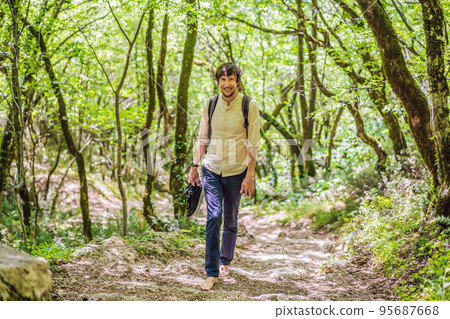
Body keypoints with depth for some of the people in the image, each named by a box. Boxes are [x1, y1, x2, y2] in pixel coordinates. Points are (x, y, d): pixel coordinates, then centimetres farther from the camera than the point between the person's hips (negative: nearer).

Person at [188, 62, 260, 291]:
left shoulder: (249, 107, -8)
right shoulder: (209, 104, 1)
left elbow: (253, 145, -7)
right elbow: (203, 138, 9)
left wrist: (249, 176, -11)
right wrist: (195, 165, 7)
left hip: (236, 171, -1)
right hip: (211, 169, 1)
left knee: (230, 220, 11)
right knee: (213, 217, -9)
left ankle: (225, 261, 33)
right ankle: (212, 273, -5)